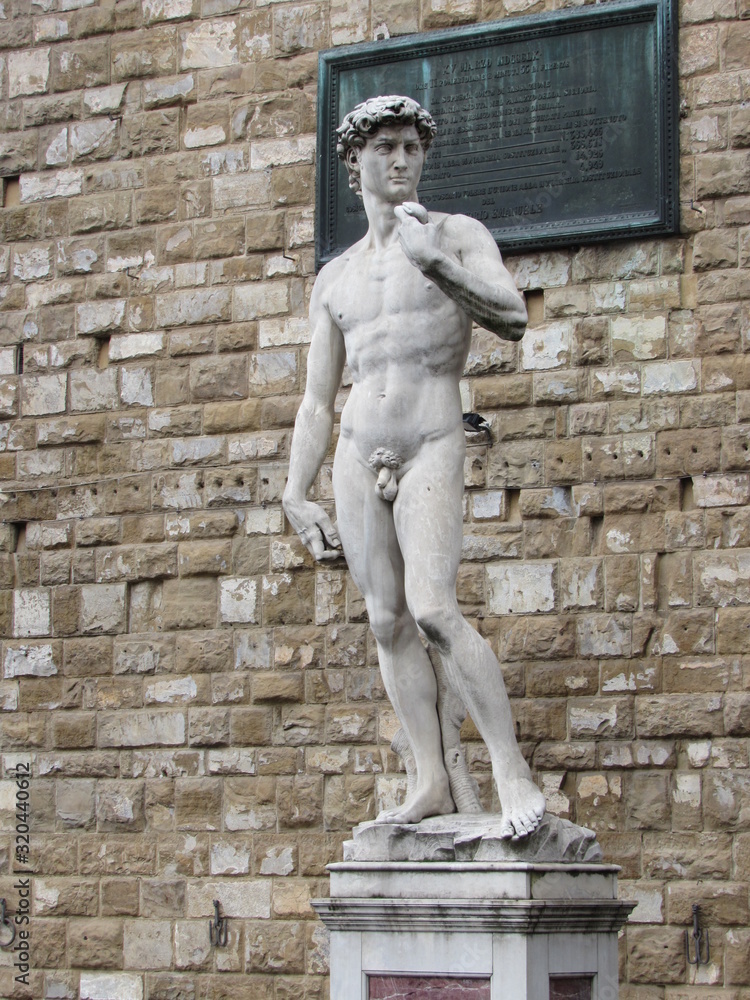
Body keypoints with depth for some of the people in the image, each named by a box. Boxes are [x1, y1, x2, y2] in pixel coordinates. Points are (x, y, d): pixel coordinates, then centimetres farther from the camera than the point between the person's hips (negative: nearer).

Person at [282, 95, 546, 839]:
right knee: (387, 621, 1)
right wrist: (296, 499, 9)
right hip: (358, 455, 4)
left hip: (432, 451, -4)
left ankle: (513, 774, -15)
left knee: (431, 611, -21)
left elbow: (513, 319, -11)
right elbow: (317, 401, 17)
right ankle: (431, 785, 6)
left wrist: (434, 263, -23)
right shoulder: (334, 280, 16)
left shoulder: (458, 235, 7)